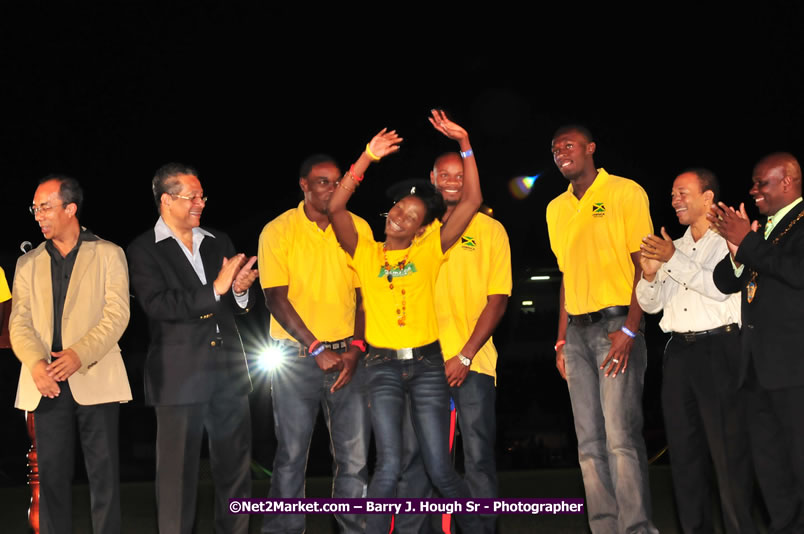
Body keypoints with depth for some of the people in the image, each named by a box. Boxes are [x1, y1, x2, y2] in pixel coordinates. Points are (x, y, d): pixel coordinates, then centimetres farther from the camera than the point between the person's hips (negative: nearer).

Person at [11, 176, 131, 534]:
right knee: (52, 474, 5)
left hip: (94, 379, -3)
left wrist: (79, 354, -19)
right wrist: (35, 363, -13)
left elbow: (117, 314, -4)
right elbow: (19, 322, 6)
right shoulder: (28, 263, 16)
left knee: (104, 473, -2)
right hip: (47, 382, 3)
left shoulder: (108, 255, 6)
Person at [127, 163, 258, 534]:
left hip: (229, 371, 5)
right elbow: (157, 305, -17)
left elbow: (242, 306, 15)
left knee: (235, 468, 11)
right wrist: (215, 289, -22)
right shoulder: (143, 250, -3)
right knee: (178, 471, 2)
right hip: (180, 375, -5)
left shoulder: (219, 243, 13)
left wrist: (241, 290, -9)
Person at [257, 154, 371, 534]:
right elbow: (276, 297, -7)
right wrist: (317, 349, -12)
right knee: (291, 455, 2)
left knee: (355, 456, 2)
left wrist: (356, 347, -4)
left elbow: (365, 294, 8)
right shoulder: (278, 231, -2)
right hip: (296, 355, -2)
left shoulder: (358, 228, 6)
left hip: (347, 354, 2)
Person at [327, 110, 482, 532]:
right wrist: (367, 159, -9)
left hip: (427, 363, 0)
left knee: (439, 469, 1)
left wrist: (465, 144, -2)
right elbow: (335, 208, -7)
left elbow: (472, 201, 1)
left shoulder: (428, 252, 7)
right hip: (383, 366, 0)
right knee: (389, 466, -13)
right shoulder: (366, 253, 7)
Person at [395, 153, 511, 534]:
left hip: (473, 362, -2)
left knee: (478, 456, 1)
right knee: (413, 453, 1)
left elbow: (497, 299, 0)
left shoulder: (490, 230, 6)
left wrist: (466, 356, -10)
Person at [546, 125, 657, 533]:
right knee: (589, 442, 5)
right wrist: (562, 339, 13)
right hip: (577, 330, 6)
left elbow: (644, 265, -6)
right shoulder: (556, 209, 16)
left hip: (617, 324, -6)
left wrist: (630, 330, -15)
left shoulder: (625, 192, -1)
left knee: (620, 436, -12)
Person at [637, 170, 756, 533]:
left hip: (718, 350, -6)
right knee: (684, 448, 9)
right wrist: (649, 274, -4)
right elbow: (651, 304, 15)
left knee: (728, 447, -8)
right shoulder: (672, 248, 19)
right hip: (678, 352, 7)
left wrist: (674, 260, -16)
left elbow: (721, 286, -15)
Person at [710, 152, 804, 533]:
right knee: (769, 462, 13)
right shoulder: (764, 230, 18)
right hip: (760, 364, 9)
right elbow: (725, 283, 15)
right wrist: (738, 251, -5)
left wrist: (748, 242, -14)